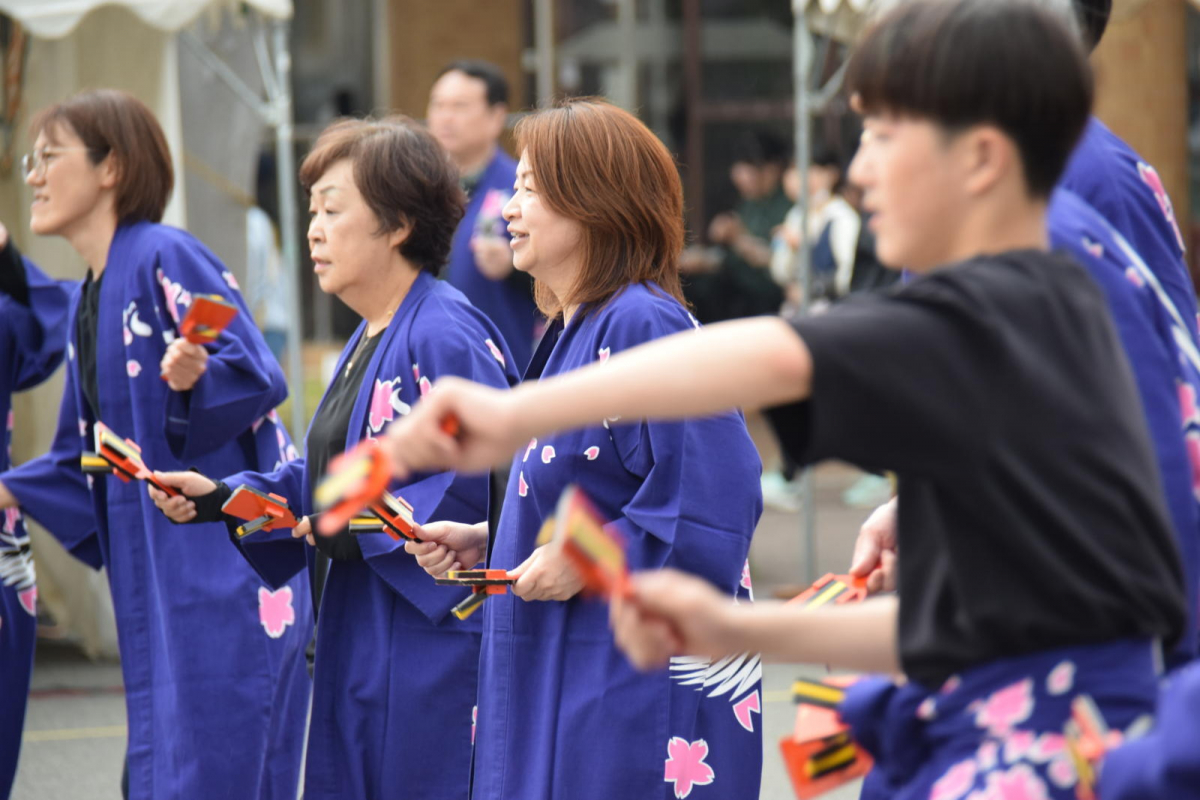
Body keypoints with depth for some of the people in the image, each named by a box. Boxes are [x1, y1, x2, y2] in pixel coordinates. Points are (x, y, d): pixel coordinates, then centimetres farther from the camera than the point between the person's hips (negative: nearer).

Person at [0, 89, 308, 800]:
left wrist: (192, 377, -35)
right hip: (157, 589, 9)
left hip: (227, 573, -9)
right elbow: (85, 461, 21)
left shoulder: (165, 258, -10)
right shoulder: (89, 301, 18)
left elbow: (259, 375, -17)